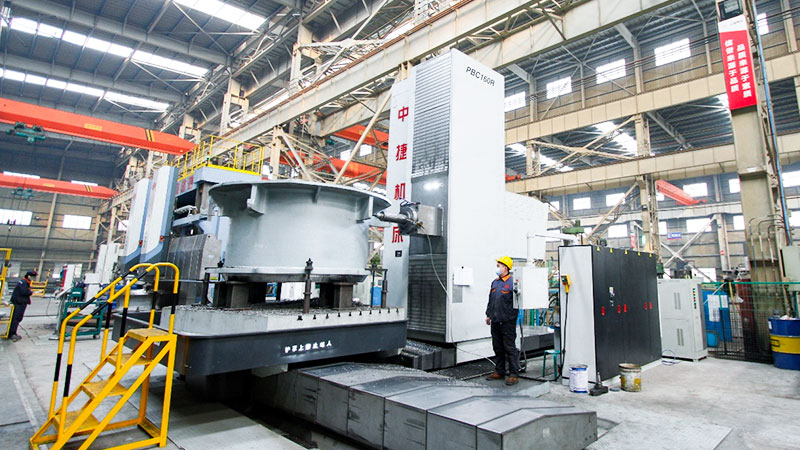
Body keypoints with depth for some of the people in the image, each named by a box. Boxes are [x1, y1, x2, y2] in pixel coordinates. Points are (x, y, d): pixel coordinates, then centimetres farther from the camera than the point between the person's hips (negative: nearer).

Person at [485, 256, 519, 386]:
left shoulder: (512, 283, -10)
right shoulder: (495, 282, 14)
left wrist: (513, 315, -14)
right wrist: (488, 314, 18)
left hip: (507, 321, -8)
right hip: (495, 321, 8)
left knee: (510, 348, -1)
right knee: (498, 348, 15)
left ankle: (514, 374, 7)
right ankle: (499, 372, 26)